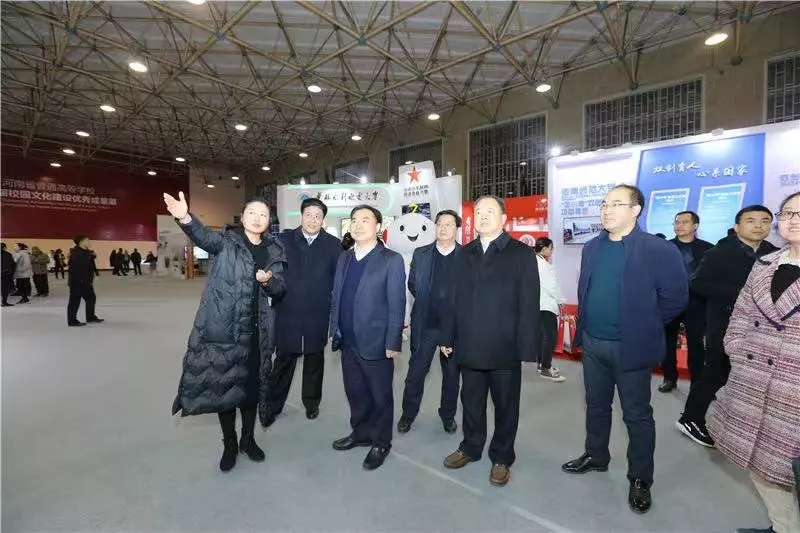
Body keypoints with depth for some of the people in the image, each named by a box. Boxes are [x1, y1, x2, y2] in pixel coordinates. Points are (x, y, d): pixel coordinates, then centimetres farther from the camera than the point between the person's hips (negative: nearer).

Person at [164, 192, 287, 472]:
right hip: (222, 327, -2)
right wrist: (185, 217, -45)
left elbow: (280, 289, 5)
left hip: (255, 330, 3)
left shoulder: (274, 251, 5)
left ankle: (248, 438, 34)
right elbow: (205, 237, -25)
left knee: (251, 383, 14)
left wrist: (268, 281, -18)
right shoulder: (227, 240, -3)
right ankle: (229, 443, 28)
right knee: (222, 383, 8)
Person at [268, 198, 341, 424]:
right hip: (288, 313, 0)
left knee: (315, 360, 16)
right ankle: (273, 405, 28)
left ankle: (311, 402, 36)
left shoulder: (333, 244, -2)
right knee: (283, 360, 11)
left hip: (317, 315, 1)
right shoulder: (284, 239, -1)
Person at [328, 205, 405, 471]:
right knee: (355, 392, 19)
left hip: (375, 343, -5)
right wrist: (334, 330, 10)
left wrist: (392, 343, -14)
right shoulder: (344, 258, 9)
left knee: (380, 396, 10)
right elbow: (336, 297, 12)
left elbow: (397, 305, -12)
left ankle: (380, 443, 30)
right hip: (348, 342, 6)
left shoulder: (392, 260, -10)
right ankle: (360, 433, 40)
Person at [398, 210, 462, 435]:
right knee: (415, 372, 8)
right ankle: (408, 414, 27)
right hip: (425, 324, 1)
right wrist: (426, 301, 7)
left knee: (452, 374, 14)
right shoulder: (420, 254, 3)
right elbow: (412, 284, 12)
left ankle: (448, 415, 34)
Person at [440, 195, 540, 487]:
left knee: (505, 406, 13)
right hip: (470, 346, 4)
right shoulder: (465, 254, 9)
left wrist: (527, 347, -12)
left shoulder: (522, 254, -4)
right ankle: (470, 447, 39)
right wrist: (448, 336, 8)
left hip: (505, 348, -3)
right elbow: (455, 299, 8)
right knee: (471, 402, 18)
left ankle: (502, 457, 33)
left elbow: (529, 305, -8)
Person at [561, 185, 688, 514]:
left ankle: (640, 479, 28)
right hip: (593, 343, 5)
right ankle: (596, 456, 39)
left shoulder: (659, 250, -13)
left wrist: (645, 325, -2)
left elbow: (676, 297, -8)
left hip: (631, 346, -5)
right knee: (596, 405, 19)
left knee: (637, 415, 10)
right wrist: (583, 328, 10)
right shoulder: (592, 248, 5)